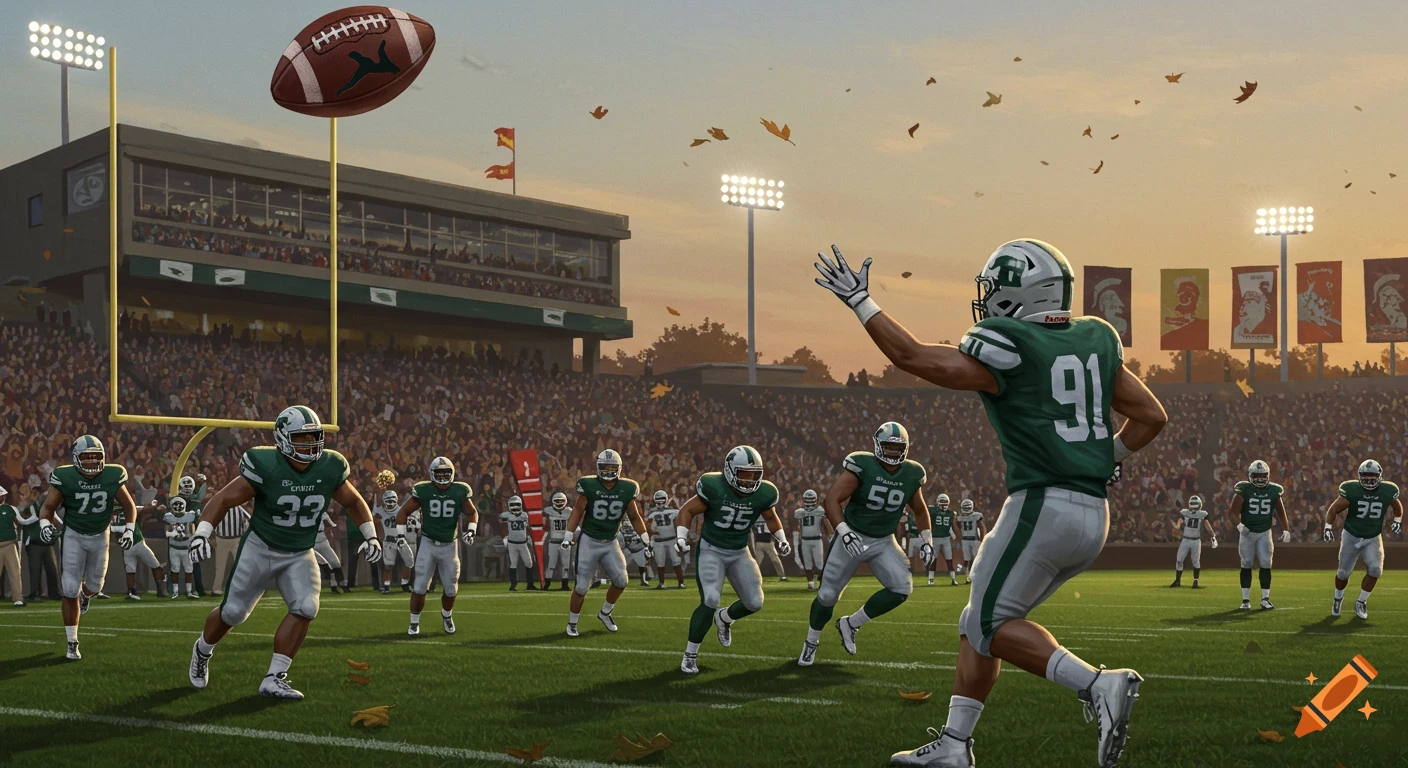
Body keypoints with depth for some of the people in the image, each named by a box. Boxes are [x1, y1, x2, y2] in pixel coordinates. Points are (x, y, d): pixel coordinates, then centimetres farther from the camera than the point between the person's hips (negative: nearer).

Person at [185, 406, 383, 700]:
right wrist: (202, 533, -27)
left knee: (305, 609, -16)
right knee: (233, 612, 5)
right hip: (260, 548, -3)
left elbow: (353, 502, 7)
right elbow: (223, 500, -16)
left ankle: (274, 679, -7)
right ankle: (202, 650, 38)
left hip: (300, 554, 3)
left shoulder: (329, 468, -11)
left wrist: (371, 536, 1)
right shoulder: (265, 467, -23)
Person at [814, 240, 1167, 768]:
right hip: (1094, 514, 8)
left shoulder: (1007, 349, -9)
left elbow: (911, 356, -4)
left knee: (992, 624, 2)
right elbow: (1152, 417, 16)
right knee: (979, 622, 16)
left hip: (1043, 506, -8)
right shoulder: (1095, 340, 12)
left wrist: (860, 301, 6)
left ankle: (1099, 686, -14)